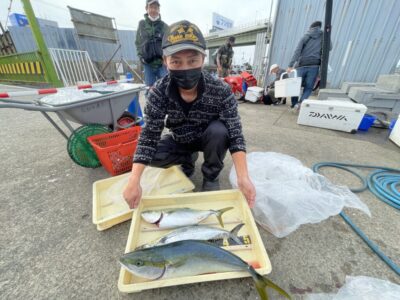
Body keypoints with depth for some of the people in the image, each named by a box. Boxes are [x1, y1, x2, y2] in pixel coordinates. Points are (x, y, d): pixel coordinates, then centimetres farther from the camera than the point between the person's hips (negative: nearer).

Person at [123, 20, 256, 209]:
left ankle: (211, 176, -5)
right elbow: (148, 136, -24)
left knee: (219, 130, -33)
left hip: (209, 139, -1)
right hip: (180, 141, 2)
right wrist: (134, 181, -33)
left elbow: (235, 135, -28)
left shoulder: (221, 90, -27)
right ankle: (189, 159, 9)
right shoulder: (159, 92, -23)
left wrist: (243, 178, -40)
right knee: (153, 156, -22)